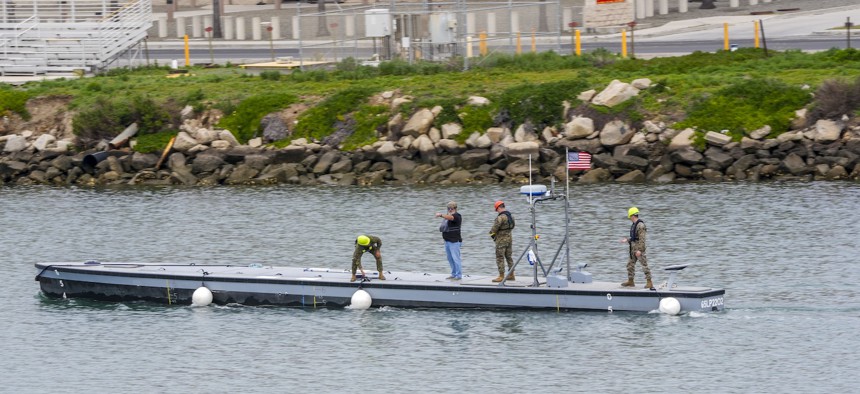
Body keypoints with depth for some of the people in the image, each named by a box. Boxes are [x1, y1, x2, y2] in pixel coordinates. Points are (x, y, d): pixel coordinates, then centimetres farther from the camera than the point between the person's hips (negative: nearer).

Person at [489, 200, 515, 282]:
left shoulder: (500, 217, -20)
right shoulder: (511, 216, 6)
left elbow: (494, 229, -18)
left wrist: (492, 234, 3)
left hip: (501, 240, -8)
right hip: (509, 238, 8)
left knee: (500, 258, -3)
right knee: (509, 257, 15)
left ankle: (501, 276, -4)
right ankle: (511, 275, 18)